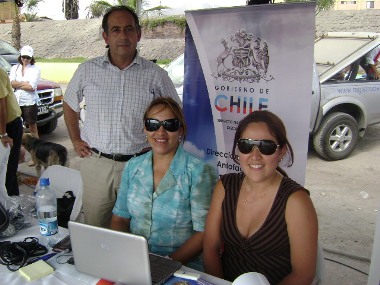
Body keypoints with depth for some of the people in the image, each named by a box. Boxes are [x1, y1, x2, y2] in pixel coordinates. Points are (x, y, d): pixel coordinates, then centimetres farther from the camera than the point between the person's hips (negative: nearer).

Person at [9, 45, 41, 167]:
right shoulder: (14, 68, 10)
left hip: (30, 102, -4)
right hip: (16, 102, 4)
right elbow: (11, 83, -3)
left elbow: (32, 87, -13)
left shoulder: (35, 69, -2)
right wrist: (25, 83, -10)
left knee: (33, 128, 3)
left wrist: (18, 84, -4)